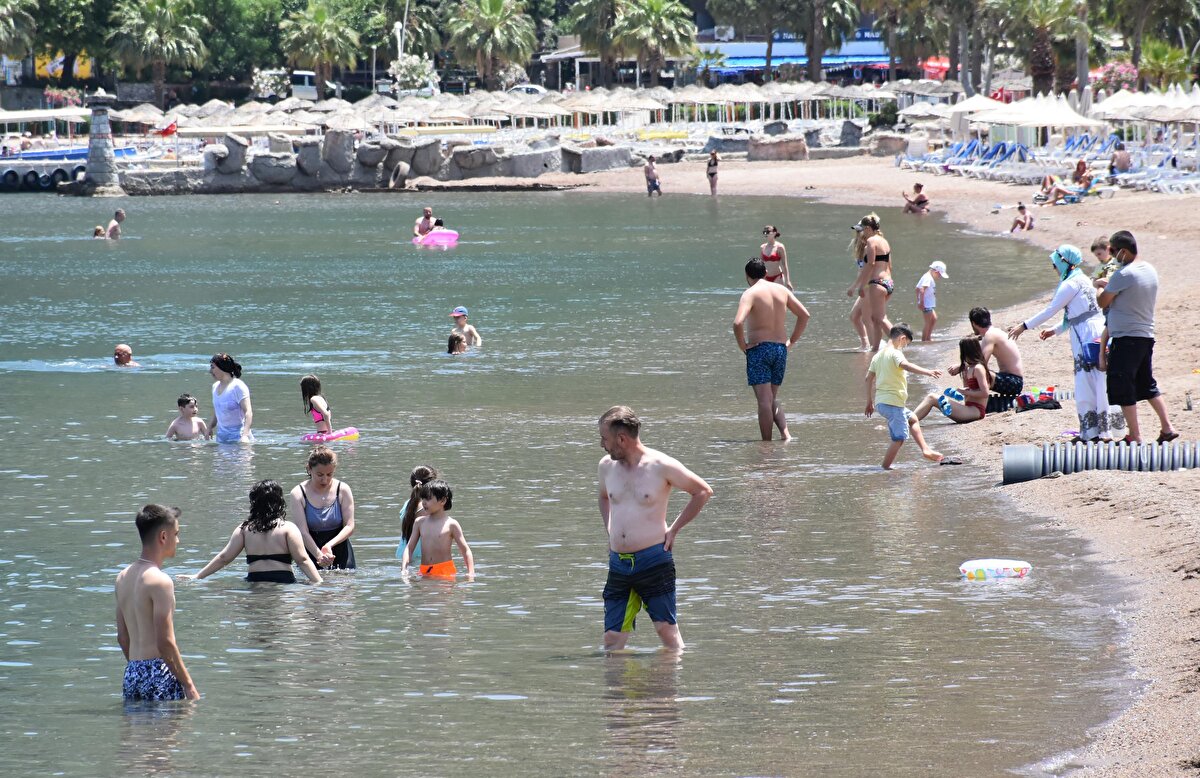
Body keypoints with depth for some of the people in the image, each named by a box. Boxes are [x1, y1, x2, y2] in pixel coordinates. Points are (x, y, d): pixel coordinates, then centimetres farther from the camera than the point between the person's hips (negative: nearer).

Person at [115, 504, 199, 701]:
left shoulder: (123, 577, 12)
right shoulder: (160, 581, -14)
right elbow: (165, 643, -17)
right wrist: (189, 685, -12)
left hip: (132, 672, 8)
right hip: (159, 675, -8)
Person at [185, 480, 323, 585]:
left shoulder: (245, 528, 13)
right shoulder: (288, 528, 7)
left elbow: (224, 557, 16)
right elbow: (302, 560, -1)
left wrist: (198, 577, 25)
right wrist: (319, 583, 0)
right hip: (283, 580, -2)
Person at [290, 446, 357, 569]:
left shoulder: (342, 490, -2)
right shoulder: (298, 494, -7)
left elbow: (349, 527, -5)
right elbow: (303, 532, -13)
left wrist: (330, 545, -22)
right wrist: (318, 555, -28)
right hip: (311, 552, -1)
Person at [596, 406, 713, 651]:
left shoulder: (661, 466, -8)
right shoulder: (607, 466, 9)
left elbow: (703, 492, 3)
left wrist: (673, 529, 0)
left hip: (654, 560, -5)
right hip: (618, 564, 5)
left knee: (667, 630, -3)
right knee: (612, 640, -1)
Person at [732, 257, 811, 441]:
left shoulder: (750, 294, -9)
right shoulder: (781, 290, 8)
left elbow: (738, 323, -23)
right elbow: (804, 314, 12)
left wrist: (742, 345, -9)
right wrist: (791, 341, 16)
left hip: (758, 349, -6)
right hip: (780, 349, 6)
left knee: (764, 400, -5)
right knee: (773, 399, 16)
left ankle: (766, 443, -4)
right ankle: (785, 433, -3)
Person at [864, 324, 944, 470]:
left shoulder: (878, 355, 16)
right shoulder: (895, 353, -11)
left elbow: (869, 378, 20)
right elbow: (905, 365, -32)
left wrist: (869, 402, 28)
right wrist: (928, 372, -42)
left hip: (880, 401, 10)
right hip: (893, 402, -10)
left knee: (912, 419, 28)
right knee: (899, 438, -7)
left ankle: (925, 450, 27)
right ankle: (885, 468, -9)